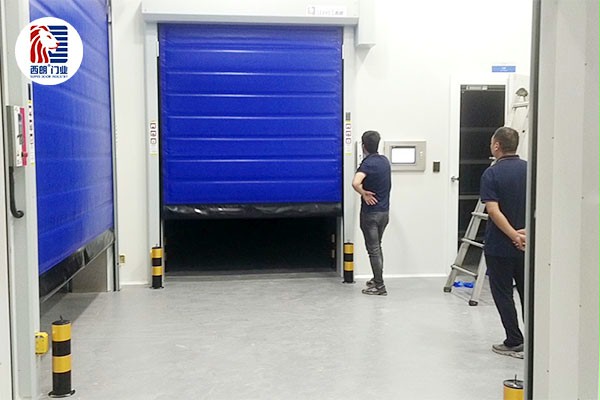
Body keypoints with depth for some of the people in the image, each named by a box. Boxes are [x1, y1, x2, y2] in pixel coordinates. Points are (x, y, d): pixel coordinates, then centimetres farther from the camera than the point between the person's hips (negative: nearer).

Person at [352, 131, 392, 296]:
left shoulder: (367, 163, -17)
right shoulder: (385, 161, 6)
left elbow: (355, 183, -34)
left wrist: (364, 194, -19)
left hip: (370, 212, -7)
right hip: (385, 211, 7)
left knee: (373, 249, 0)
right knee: (377, 247, 20)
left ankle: (379, 286, 3)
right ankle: (377, 279, 30)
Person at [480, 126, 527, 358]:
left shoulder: (492, 174, -12)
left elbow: (493, 210, -22)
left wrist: (514, 235, -22)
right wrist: (527, 230, -4)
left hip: (499, 246, -5)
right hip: (528, 245, 5)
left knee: (503, 294, 6)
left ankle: (514, 343, 9)